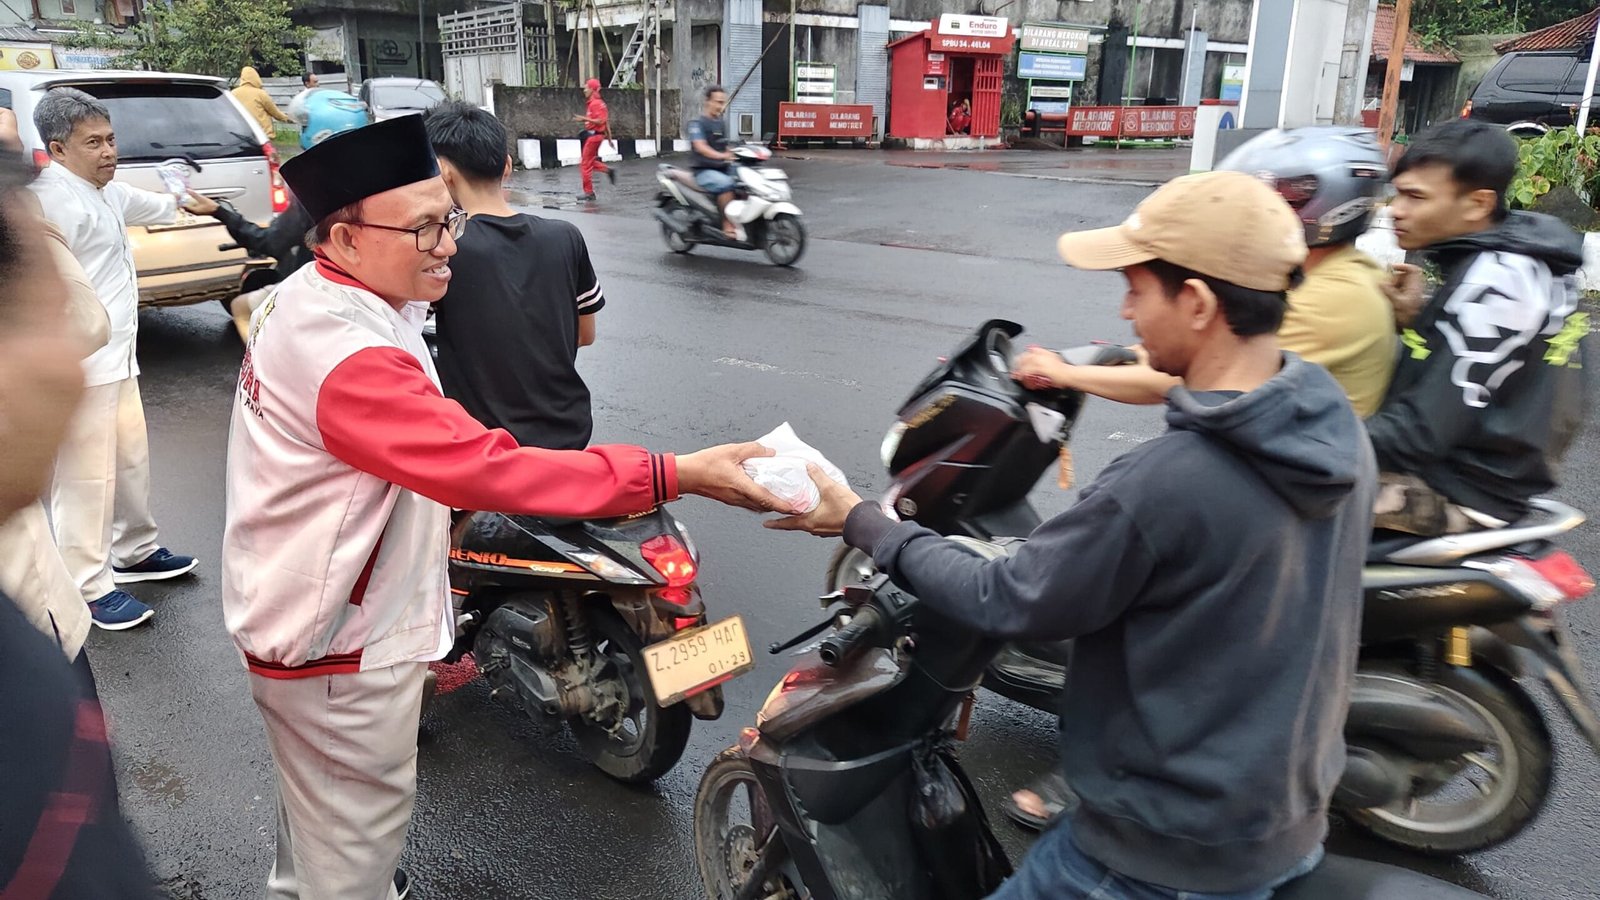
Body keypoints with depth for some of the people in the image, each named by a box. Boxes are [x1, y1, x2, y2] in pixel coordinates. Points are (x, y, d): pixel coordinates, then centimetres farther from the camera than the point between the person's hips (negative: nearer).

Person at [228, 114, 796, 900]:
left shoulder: (306, 299, 1)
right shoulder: (348, 356, -33)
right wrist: (677, 475, -42)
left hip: (295, 617, 10)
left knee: (316, 801, 33)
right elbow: (488, 469, -40)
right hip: (340, 647, -10)